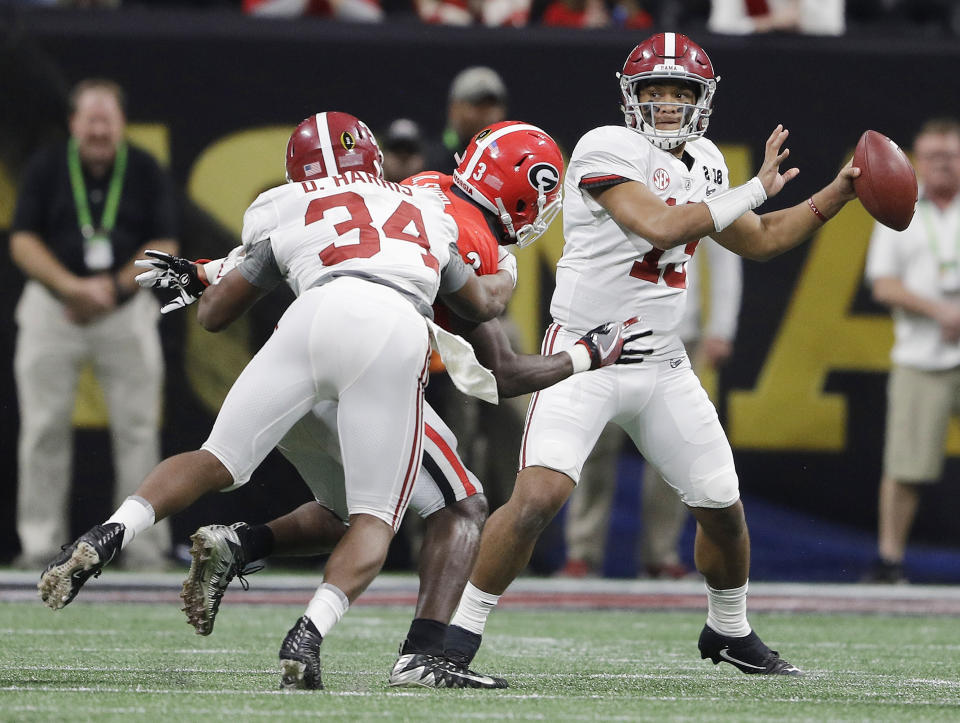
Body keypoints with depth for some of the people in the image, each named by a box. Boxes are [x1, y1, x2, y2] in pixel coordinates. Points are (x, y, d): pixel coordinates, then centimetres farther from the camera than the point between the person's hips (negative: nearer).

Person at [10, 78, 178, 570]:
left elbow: (164, 247, 0)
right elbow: (23, 243, -4)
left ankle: (145, 544, 0)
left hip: (127, 310, 0)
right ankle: (41, 544, 3)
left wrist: (112, 287, -13)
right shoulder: (46, 169, -1)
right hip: (52, 309, 0)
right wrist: (73, 287, -17)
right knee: (44, 428, -2)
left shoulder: (146, 173, 0)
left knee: (137, 428, -4)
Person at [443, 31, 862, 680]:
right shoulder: (607, 150, -14)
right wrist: (756, 189, -17)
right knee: (538, 497, -22)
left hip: (661, 365, 7)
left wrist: (839, 193, 15)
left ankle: (730, 632, 36)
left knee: (723, 506, 11)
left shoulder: (704, 164, 10)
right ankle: (460, 633, -10)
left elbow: (759, 240, 24)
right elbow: (660, 227, -27)